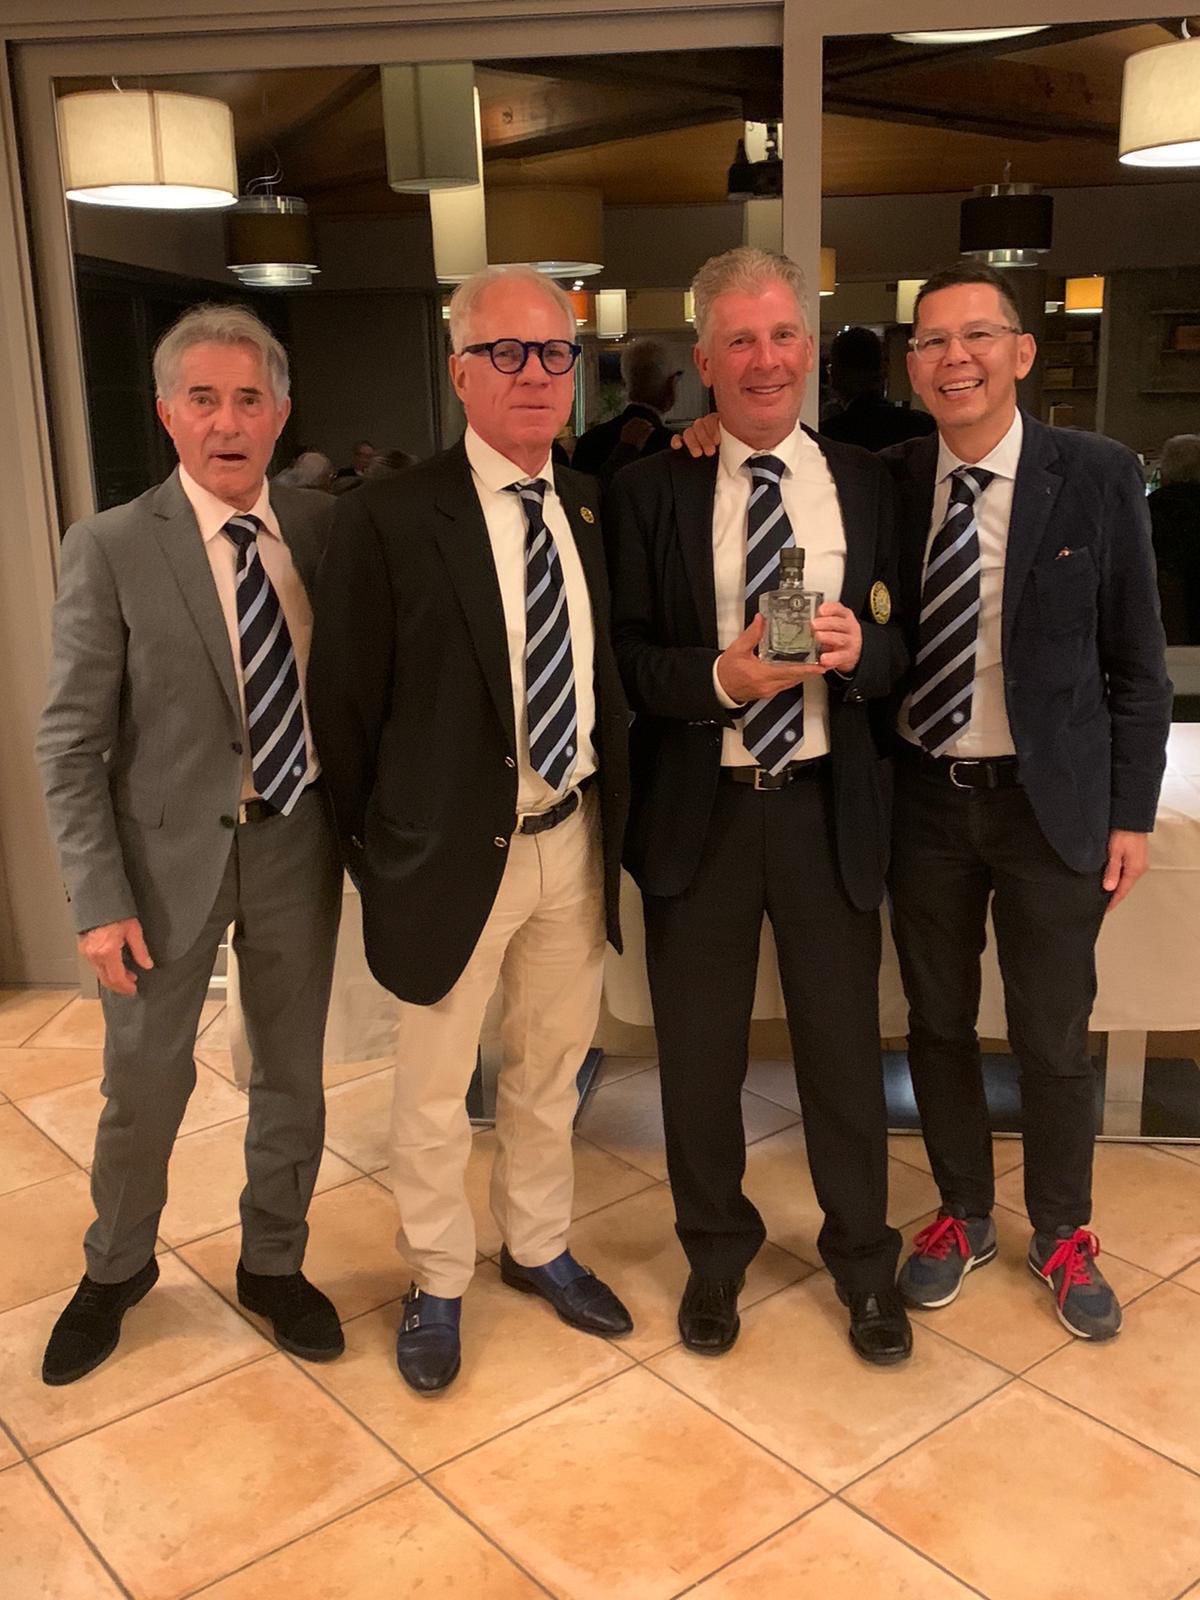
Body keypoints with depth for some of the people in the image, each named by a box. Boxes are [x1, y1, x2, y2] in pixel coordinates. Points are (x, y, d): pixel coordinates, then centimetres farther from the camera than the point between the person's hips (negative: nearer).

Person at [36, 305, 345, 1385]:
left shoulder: (321, 527, -1)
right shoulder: (112, 548, -10)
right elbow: (70, 741, -9)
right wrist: (99, 900, -12)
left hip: (299, 845, 3)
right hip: (171, 850, -2)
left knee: (293, 1073, 15)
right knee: (144, 1082, 12)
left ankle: (274, 1264, 38)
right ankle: (118, 1268, 39)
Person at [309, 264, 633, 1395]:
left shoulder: (593, 509, 2)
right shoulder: (391, 518, -12)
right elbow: (343, 701, -7)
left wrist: (611, 813, 3)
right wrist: (372, 852, -3)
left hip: (573, 837, 5)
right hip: (456, 848, -4)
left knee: (550, 1069, 21)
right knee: (433, 1089, 12)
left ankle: (538, 1246, 43)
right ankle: (436, 1282, 35)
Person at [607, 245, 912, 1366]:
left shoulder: (865, 484, 4)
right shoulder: (649, 492, -2)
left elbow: (901, 651, 4)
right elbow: (625, 660, -6)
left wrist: (859, 651, -18)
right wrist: (723, 677, -22)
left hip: (829, 807, 1)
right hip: (698, 810, -1)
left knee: (845, 1043, 13)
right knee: (699, 1051, 14)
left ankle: (863, 1261, 36)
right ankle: (715, 1253, 38)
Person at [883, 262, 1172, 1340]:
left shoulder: (1097, 477, -6)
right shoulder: (887, 482, -2)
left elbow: (1136, 663, -3)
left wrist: (1131, 815, -3)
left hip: (1052, 801, -2)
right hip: (924, 797, 2)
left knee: (1054, 1037, 9)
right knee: (939, 1023, 15)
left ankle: (1062, 1233, 33)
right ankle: (964, 1214, 37)